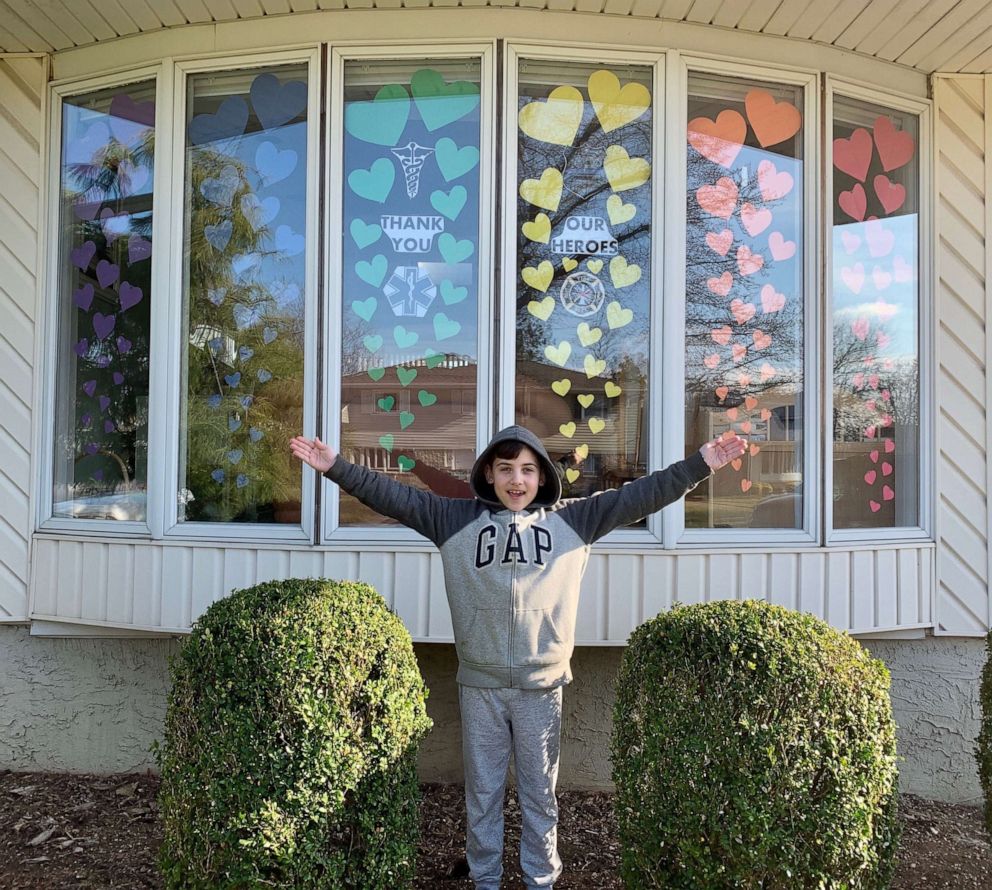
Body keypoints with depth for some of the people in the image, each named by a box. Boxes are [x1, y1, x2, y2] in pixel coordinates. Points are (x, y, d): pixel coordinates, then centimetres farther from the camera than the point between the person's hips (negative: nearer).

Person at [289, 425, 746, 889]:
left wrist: (699, 464, -6)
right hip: (479, 684, 0)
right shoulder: (457, 518, 2)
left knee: (540, 794, 15)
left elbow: (639, 495, 0)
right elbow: (394, 496, -2)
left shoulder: (573, 519, 3)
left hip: (542, 685, 0)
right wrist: (336, 467, -9)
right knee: (482, 792, 16)